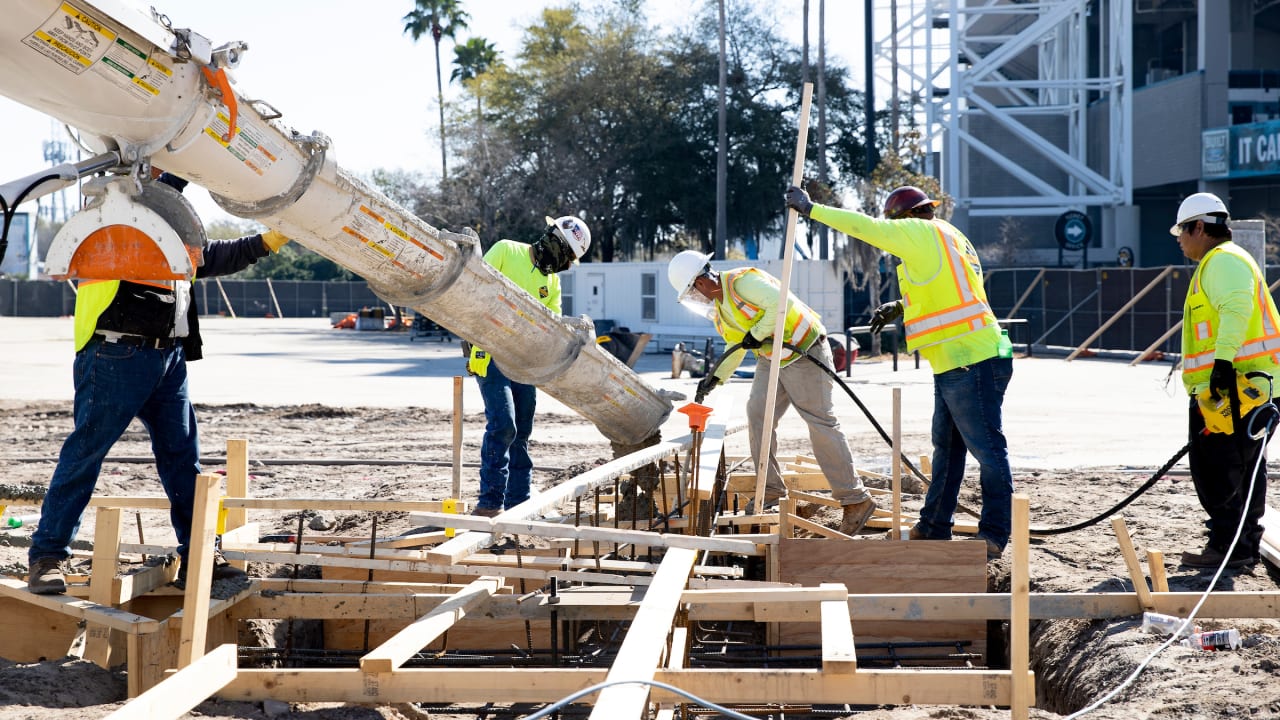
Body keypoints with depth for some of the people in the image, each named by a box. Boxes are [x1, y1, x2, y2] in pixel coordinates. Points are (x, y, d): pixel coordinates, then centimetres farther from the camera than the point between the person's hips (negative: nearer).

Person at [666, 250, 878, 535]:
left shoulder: (742, 282, -20)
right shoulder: (718, 306, 11)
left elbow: (781, 302, -34)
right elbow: (737, 347, 22)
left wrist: (757, 333, -25)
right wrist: (716, 377, 14)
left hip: (803, 353, -10)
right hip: (771, 359, 10)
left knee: (821, 423, -9)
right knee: (757, 413, 2)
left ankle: (856, 500, -6)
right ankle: (770, 488, 13)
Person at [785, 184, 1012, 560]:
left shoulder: (922, 232, -8)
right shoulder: (949, 238, 20)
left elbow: (864, 227, -10)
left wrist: (811, 208, -1)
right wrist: (901, 307, 16)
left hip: (972, 362, -11)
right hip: (956, 364, 11)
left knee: (987, 449, -5)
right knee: (946, 447, 16)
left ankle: (994, 535, -2)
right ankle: (934, 527, 24)